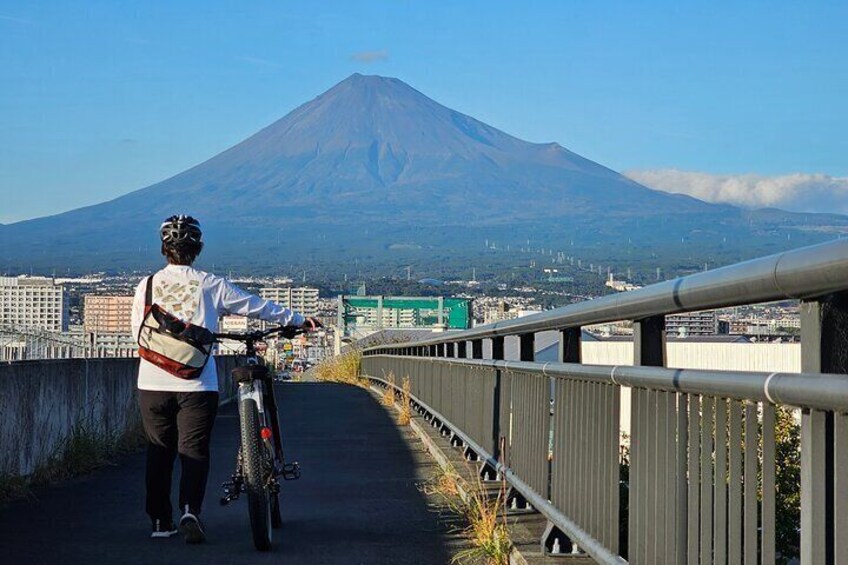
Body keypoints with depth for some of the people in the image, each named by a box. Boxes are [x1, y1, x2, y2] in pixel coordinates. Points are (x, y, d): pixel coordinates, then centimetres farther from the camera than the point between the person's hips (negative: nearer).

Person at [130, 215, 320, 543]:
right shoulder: (210, 285, -2)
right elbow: (256, 306, 5)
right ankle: (190, 511, -18)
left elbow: (137, 331, 10)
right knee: (194, 450, 2)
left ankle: (160, 521, 17)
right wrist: (298, 321, 17)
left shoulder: (147, 286, 2)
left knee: (159, 451, 12)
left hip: (153, 384, 2)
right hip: (196, 384, -2)